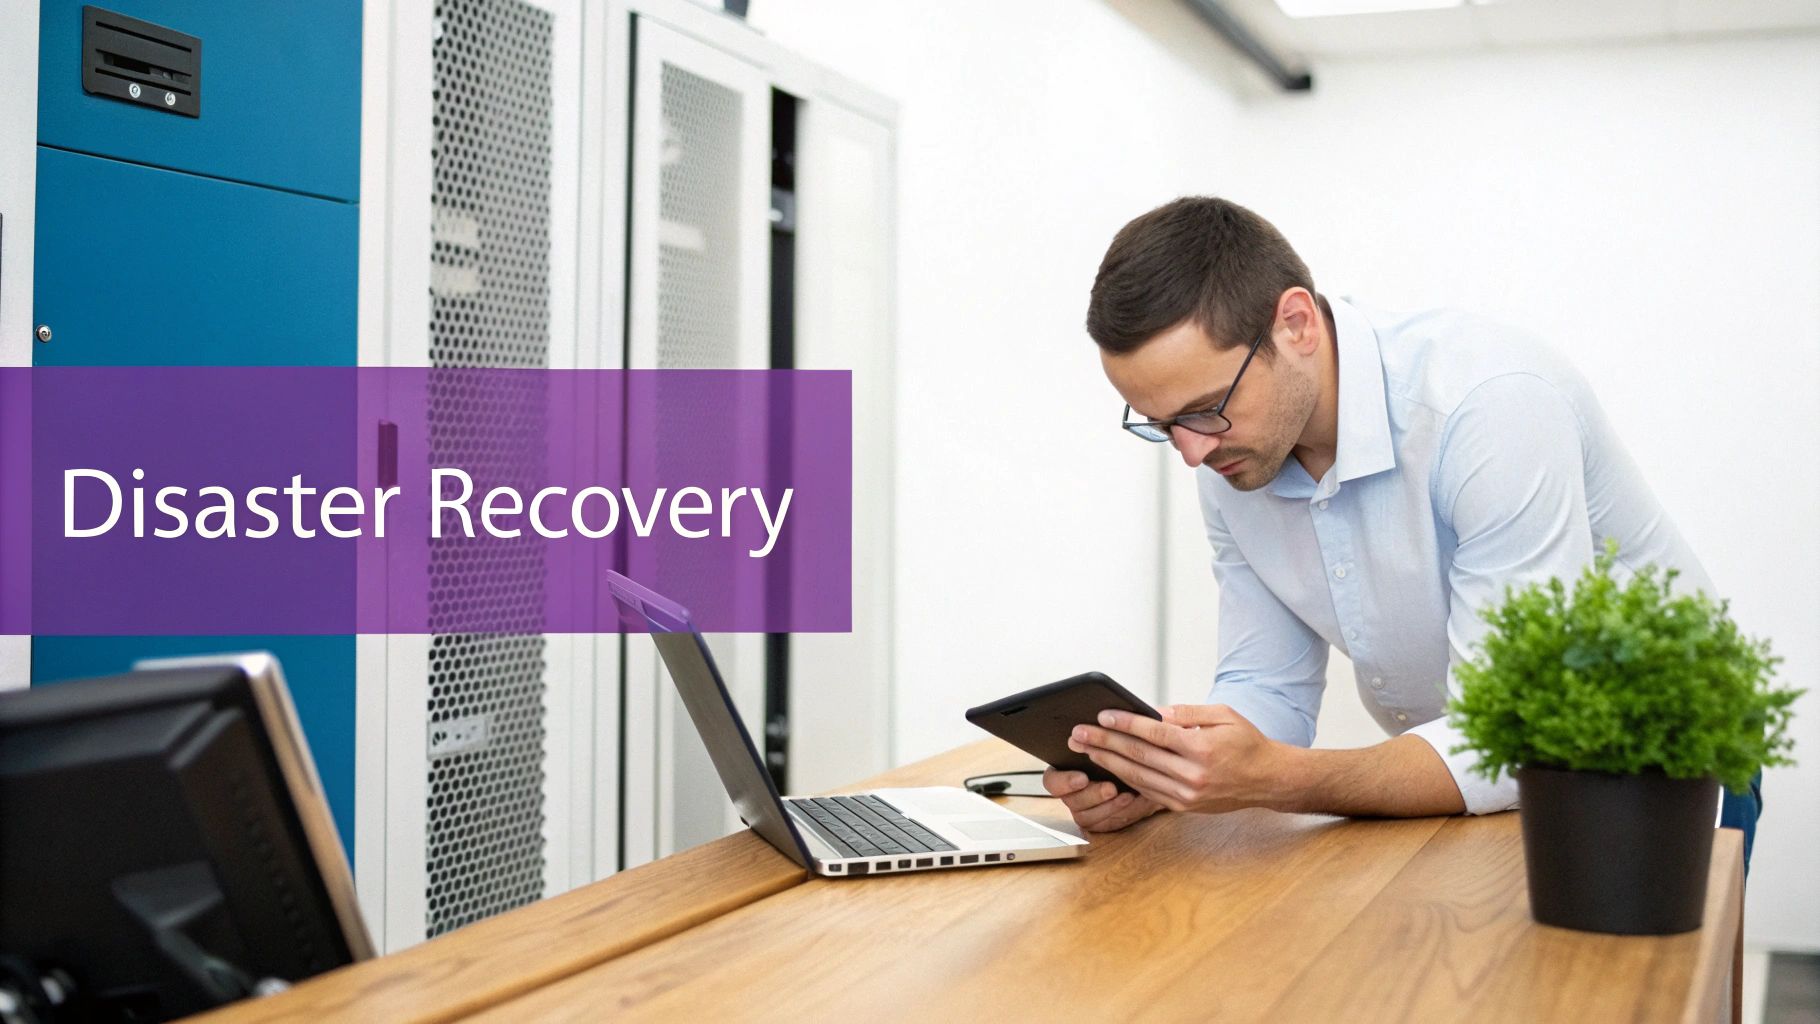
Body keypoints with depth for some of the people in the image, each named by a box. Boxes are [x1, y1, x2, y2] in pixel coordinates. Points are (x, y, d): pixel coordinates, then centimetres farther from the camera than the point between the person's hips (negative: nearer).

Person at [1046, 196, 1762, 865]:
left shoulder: (1494, 404, -27)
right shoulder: (1229, 453, -6)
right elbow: (1267, 692, 0)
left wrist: (1271, 778, -40)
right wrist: (1153, 774, -20)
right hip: (1470, 782, 4)